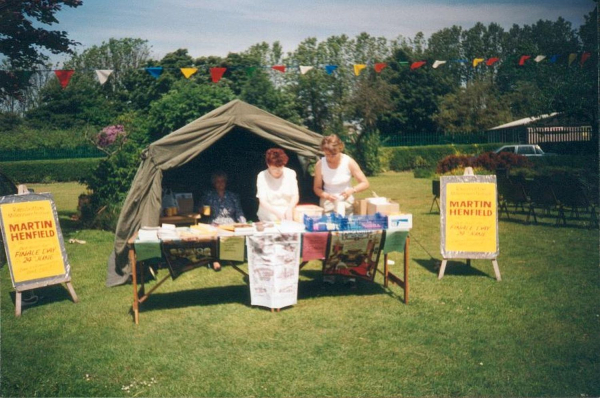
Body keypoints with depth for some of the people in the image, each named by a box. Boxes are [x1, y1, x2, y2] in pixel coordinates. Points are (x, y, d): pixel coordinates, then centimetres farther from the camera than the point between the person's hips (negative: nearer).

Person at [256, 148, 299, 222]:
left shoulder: (290, 173, 1)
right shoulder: (262, 176, -5)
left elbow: (295, 196, 1)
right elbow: (262, 201, -9)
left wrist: (290, 208, -19)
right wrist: (276, 212, -25)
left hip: (287, 216, 1)